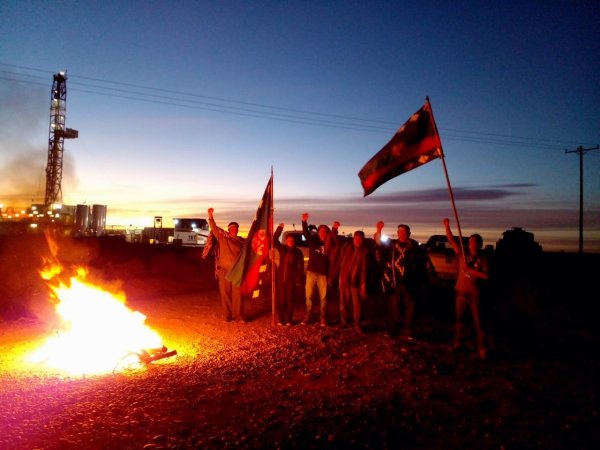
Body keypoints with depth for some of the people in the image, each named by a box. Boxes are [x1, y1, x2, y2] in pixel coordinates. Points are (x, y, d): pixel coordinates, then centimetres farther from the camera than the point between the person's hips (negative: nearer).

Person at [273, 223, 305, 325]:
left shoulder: (298, 252, 2)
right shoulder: (282, 249, 8)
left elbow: (301, 266, 0)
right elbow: (274, 240, -3)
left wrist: (299, 279, -8)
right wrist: (280, 228, -12)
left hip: (292, 279, -2)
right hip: (281, 278, 2)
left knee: (290, 299, 1)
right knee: (281, 299, 2)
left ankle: (288, 320, 9)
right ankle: (281, 320, 10)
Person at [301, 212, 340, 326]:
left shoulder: (329, 244, 2)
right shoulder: (313, 241, 4)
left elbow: (335, 240, -20)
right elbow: (306, 233, -12)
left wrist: (334, 229, -39)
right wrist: (304, 221, -32)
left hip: (323, 274, -1)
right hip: (311, 272, 1)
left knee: (323, 297, 5)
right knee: (309, 296, 6)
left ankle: (323, 319, 14)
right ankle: (307, 317, 17)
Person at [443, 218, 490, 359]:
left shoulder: (483, 258, -2)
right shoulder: (463, 254, 2)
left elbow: (486, 276, -12)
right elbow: (451, 240, -7)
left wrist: (470, 270, -18)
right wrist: (447, 226, -19)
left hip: (475, 294, -2)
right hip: (460, 291, 2)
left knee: (478, 321, 2)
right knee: (459, 318, 13)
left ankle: (481, 347, 9)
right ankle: (458, 341, 25)